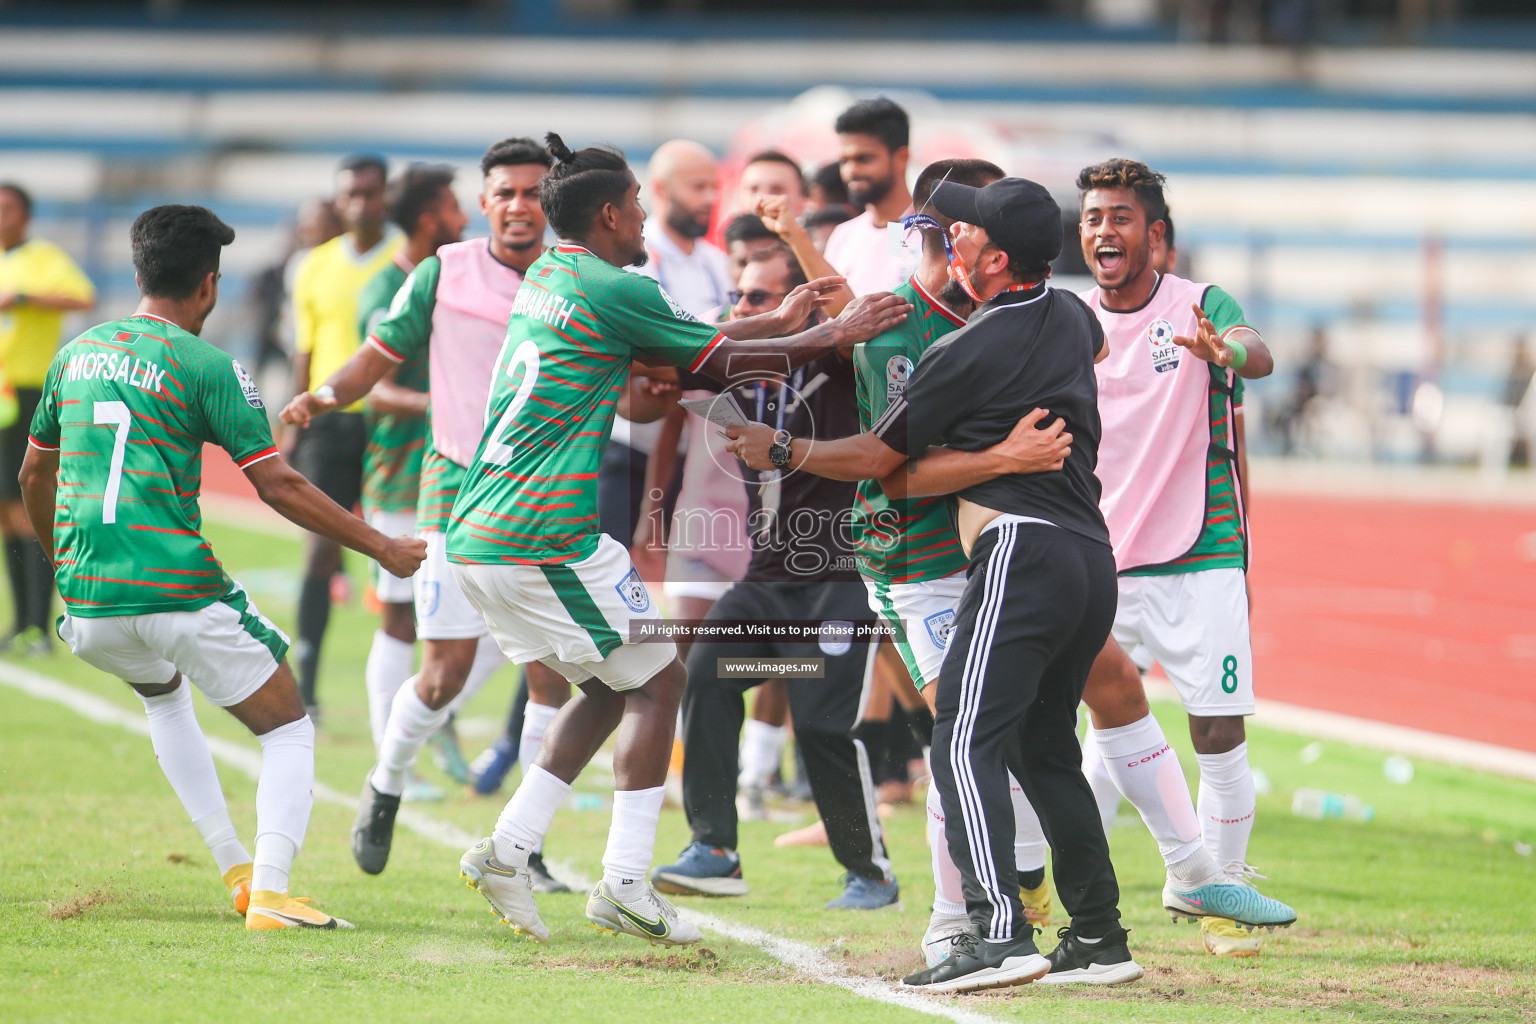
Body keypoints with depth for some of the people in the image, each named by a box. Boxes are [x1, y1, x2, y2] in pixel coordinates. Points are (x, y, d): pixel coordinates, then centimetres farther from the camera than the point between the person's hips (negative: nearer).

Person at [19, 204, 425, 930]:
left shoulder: (77, 354, 13)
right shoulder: (206, 367, -5)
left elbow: (34, 476, 24)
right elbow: (277, 487, -9)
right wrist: (380, 548, -1)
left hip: (88, 601, 6)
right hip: (179, 592, -6)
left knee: (164, 697, 36)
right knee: (289, 732, 10)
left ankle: (235, 870, 27)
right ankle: (269, 893, -10)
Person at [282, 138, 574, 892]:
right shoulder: (445, 273, -1)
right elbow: (382, 353, 6)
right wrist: (326, 396, -11)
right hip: (459, 495, -2)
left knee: (553, 672, -5)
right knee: (448, 673, -5)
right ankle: (386, 787, 25)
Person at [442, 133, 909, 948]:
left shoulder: (548, 277, 16)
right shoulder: (610, 290, -11)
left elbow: (676, 341, 26)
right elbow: (722, 362, -2)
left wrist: (779, 320, 26)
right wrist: (837, 335, 8)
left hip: (475, 540, 9)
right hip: (545, 538, -9)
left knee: (611, 685, 19)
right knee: (657, 680, 2)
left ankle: (506, 851, 11)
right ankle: (624, 883, -4)